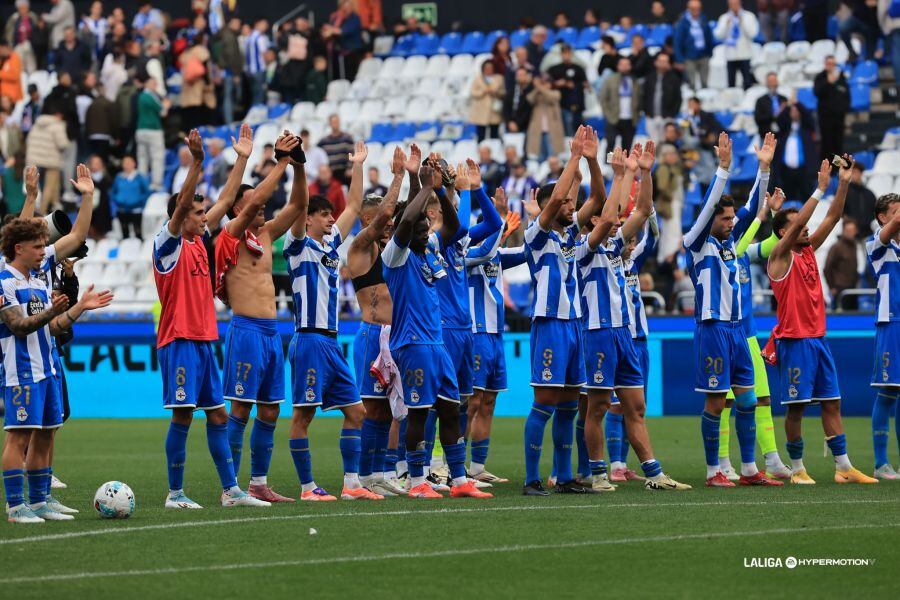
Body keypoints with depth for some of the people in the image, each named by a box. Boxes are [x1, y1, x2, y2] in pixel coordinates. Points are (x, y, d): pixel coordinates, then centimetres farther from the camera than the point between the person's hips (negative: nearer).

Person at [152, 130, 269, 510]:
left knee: (218, 414, 7)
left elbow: (226, 201, 20)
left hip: (203, 340, 8)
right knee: (183, 415, -7)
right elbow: (181, 202, -23)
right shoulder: (169, 243, -8)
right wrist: (197, 162, -33)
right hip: (179, 340, -8)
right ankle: (175, 494, -2)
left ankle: (231, 490, 10)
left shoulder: (198, 241, 13)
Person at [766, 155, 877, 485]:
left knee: (832, 403, 5)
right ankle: (797, 469, 4)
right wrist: (821, 188, -23)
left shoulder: (809, 250, 13)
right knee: (796, 406, -3)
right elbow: (798, 223, -21)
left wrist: (844, 183, 0)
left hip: (818, 339, 8)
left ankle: (844, 467, 6)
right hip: (794, 340, -8)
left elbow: (832, 218, 9)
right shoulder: (780, 255, -7)